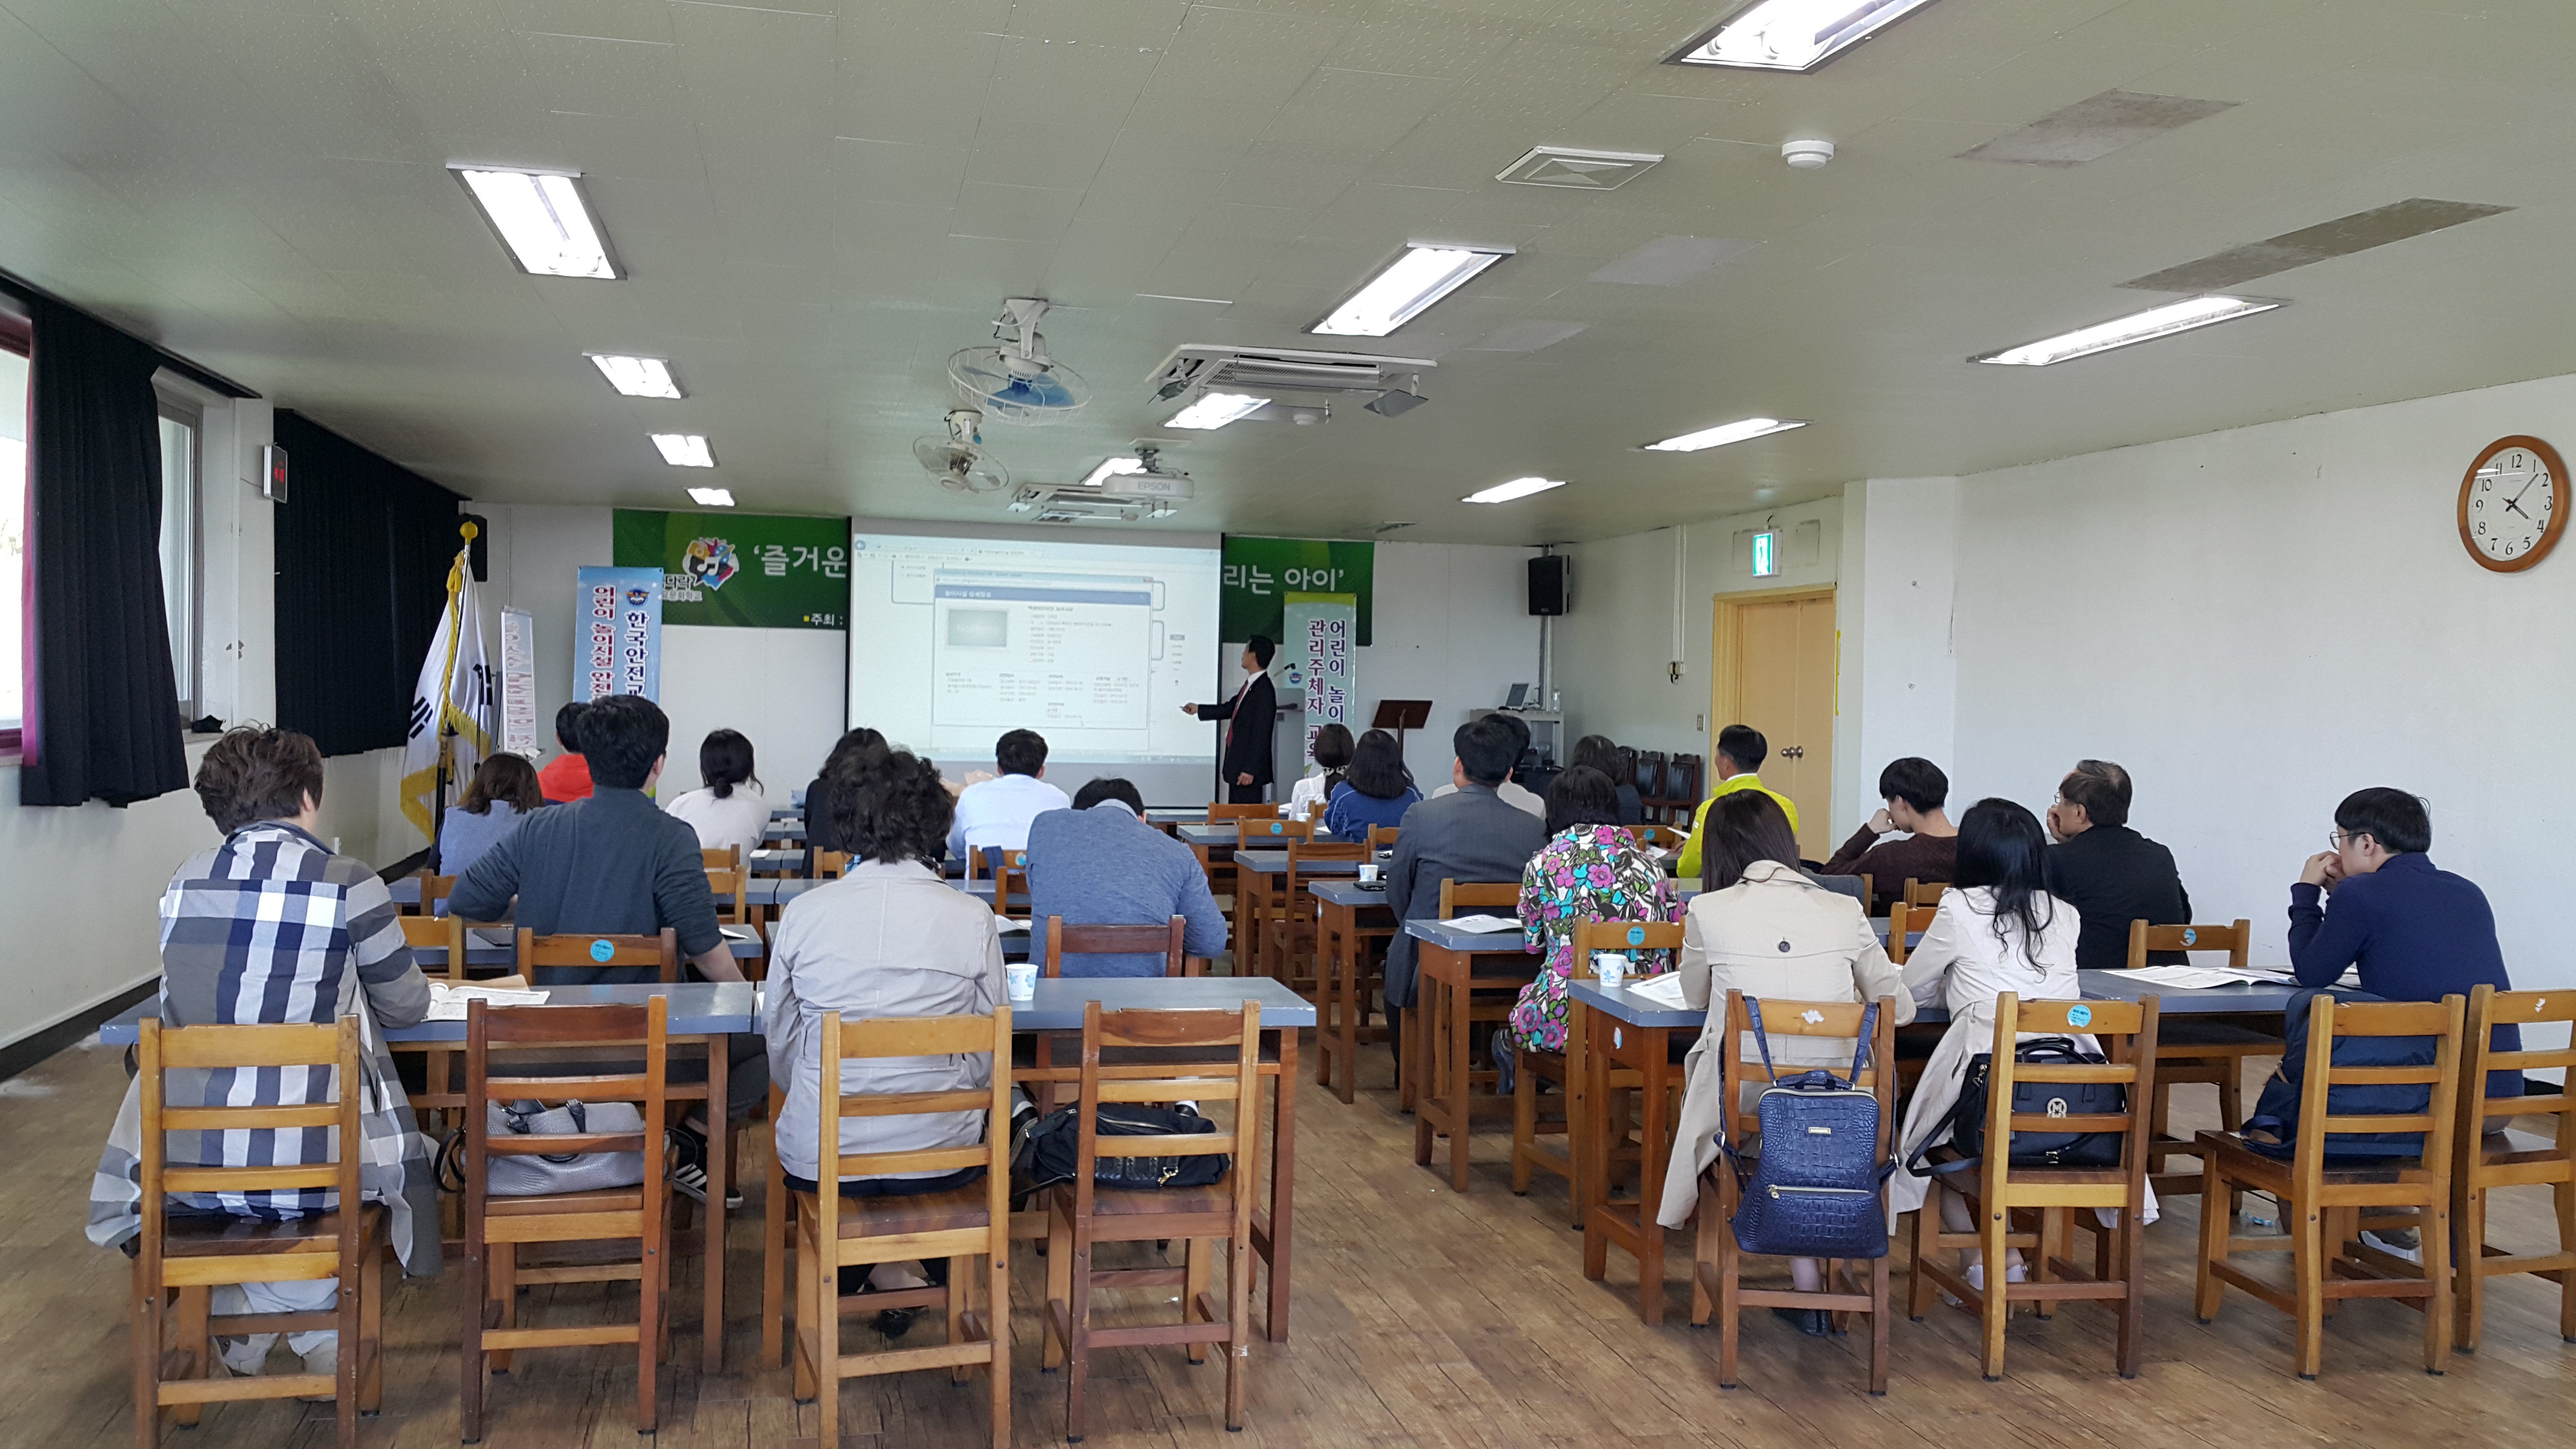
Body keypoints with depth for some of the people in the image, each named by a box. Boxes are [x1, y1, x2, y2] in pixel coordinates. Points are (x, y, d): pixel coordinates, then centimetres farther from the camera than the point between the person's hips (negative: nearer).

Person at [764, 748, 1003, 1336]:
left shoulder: (803, 913, -7)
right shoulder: (973, 917, -9)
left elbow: (780, 1044, 5)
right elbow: (989, 1053, 0)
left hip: (818, 1158, 1)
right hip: (940, 1156, -1)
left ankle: (869, 1258, 25)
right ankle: (898, 1263, 25)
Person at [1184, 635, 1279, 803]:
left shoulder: (1264, 692, -19)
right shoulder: (1251, 685, 11)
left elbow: (1261, 735, -21)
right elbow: (1230, 709, 26)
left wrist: (1250, 770, -21)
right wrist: (1198, 709, 34)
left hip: (1248, 766, -10)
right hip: (1237, 764, 10)